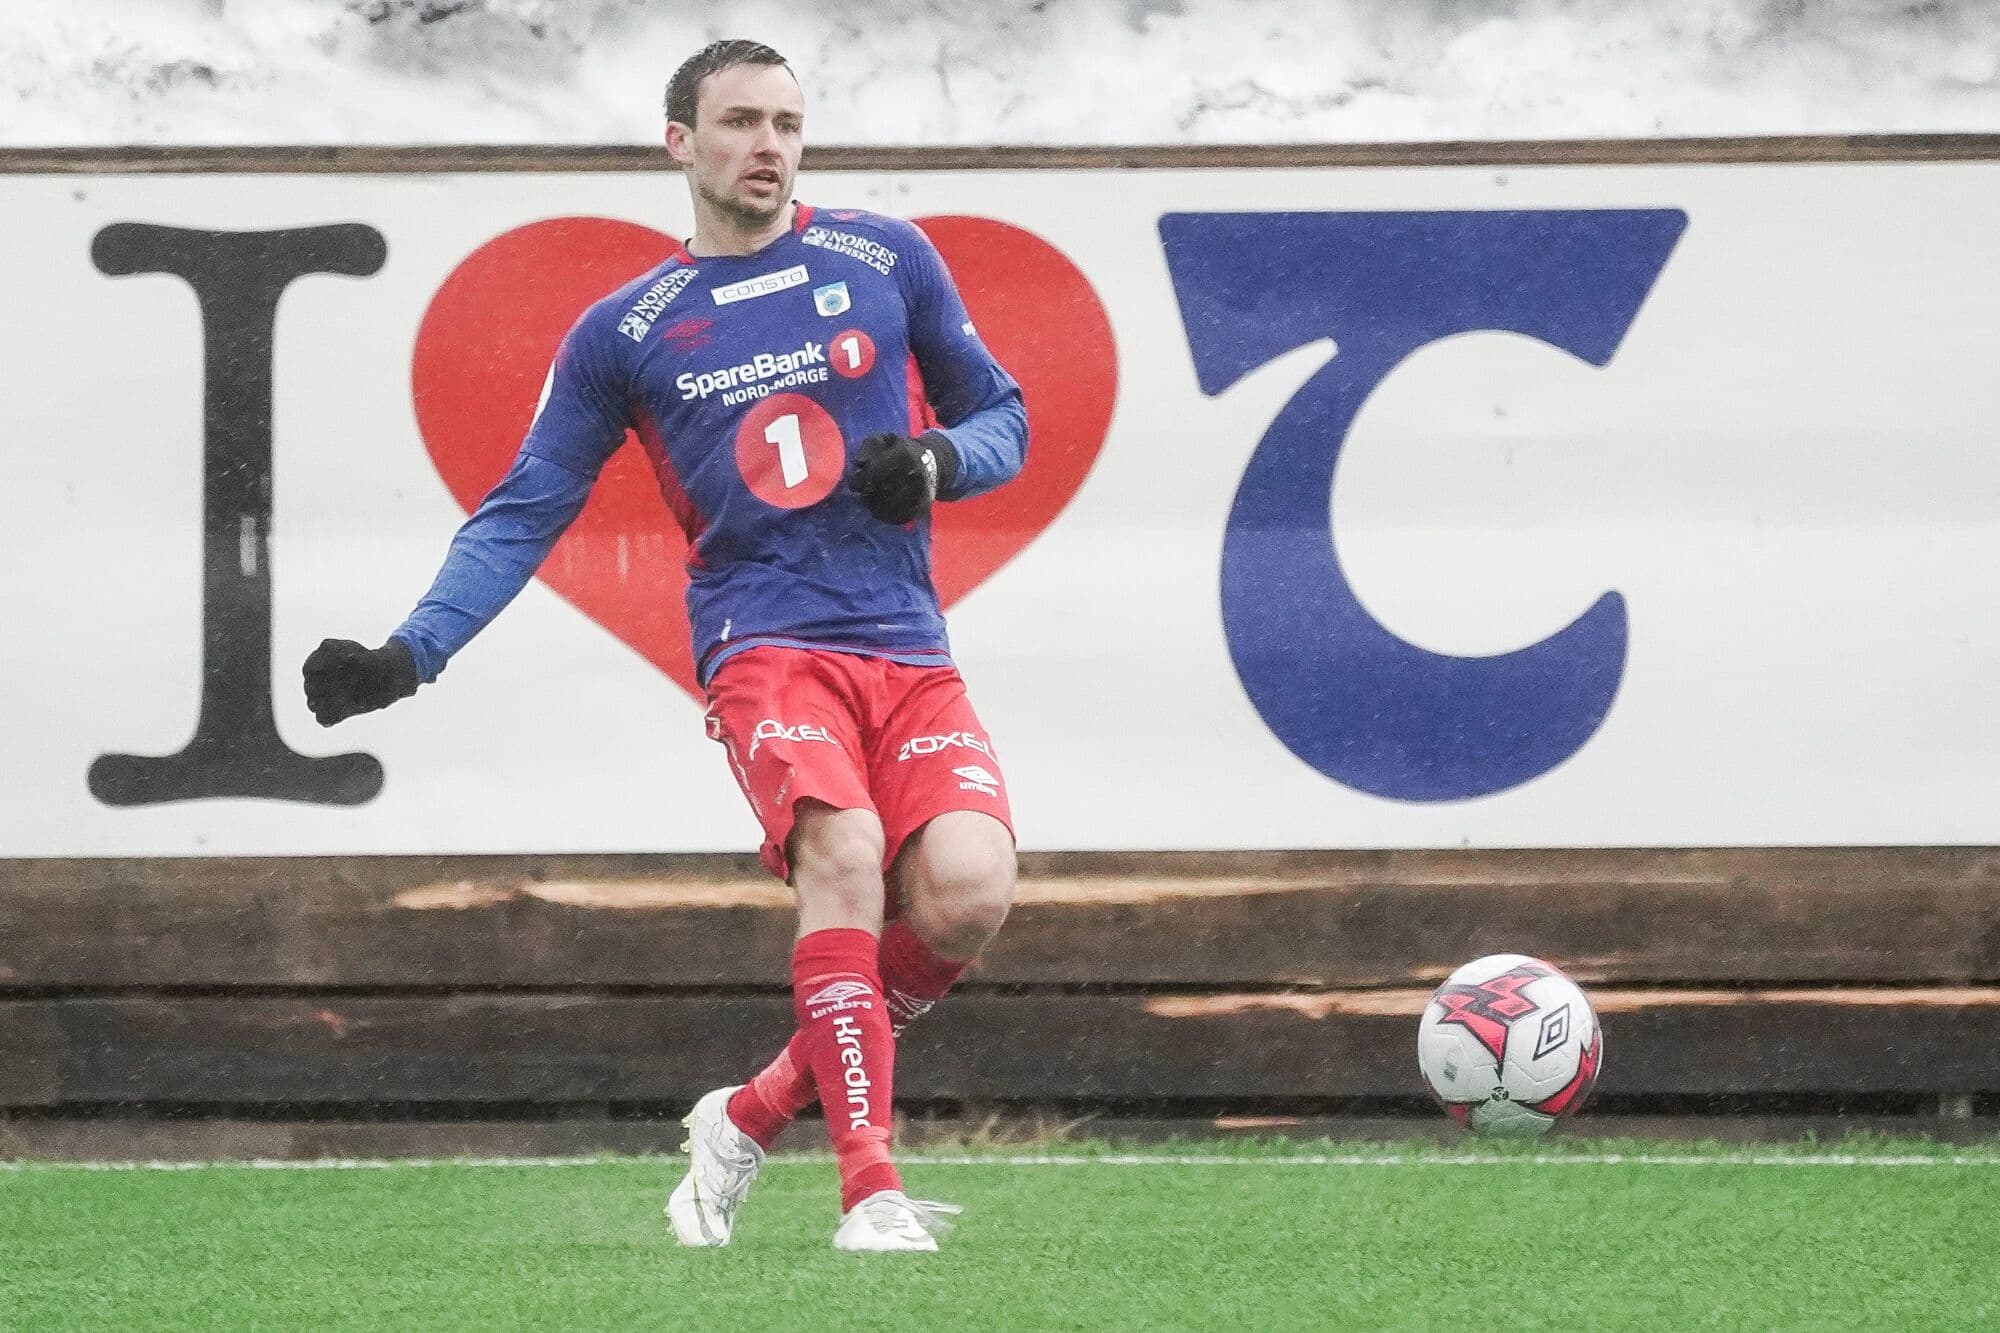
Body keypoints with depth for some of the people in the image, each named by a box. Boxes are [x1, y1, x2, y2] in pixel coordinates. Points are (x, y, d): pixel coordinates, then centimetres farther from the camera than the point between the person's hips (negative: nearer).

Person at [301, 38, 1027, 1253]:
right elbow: (525, 514, 12)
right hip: (764, 640, -2)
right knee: (842, 848, -31)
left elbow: (1002, 415, 19)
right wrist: (407, 657, 0)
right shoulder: (624, 332, 10)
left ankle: (757, 1116, -1)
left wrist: (938, 459, -5)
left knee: (966, 893, -22)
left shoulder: (886, 260, 12)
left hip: (910, 650, 2)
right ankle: (871, 1187, -31)